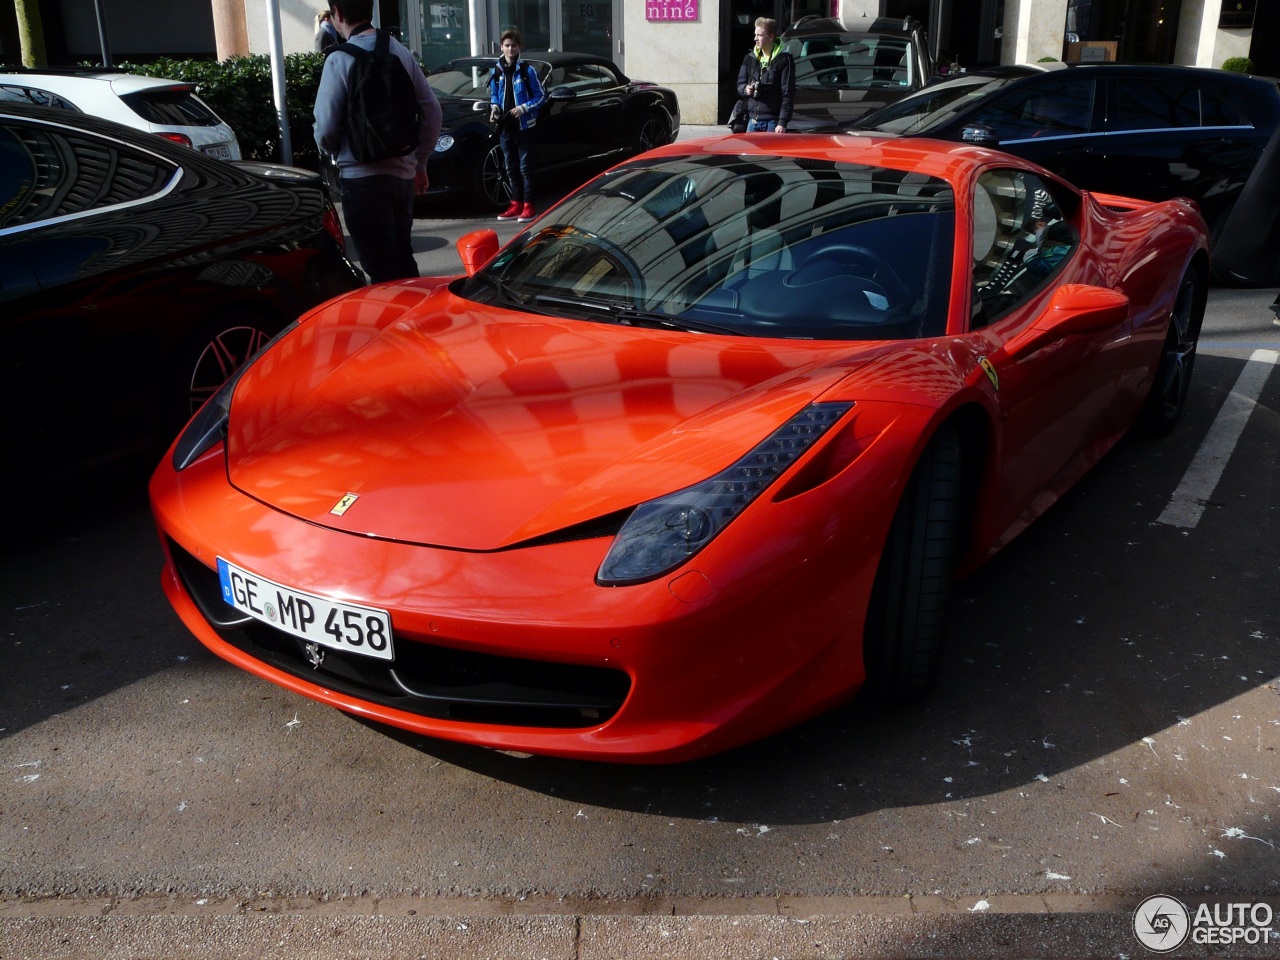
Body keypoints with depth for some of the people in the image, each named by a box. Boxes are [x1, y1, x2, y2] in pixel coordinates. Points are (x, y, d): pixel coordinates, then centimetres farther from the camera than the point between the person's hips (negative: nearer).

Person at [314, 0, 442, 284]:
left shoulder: (340, 60, -12)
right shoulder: (400, 51, 6)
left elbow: (326, 127, -11)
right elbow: (431, 109, 8)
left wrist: (333, 152, 11)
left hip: (364, 178, -6)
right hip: (402, 174, 6)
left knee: (382, 270, -1)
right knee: (403, 261, 17)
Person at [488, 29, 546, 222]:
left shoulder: (527, 70, -5)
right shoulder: (496, 71, 8)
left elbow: (540, 96, -3)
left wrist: (524, 108, -16)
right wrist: (494, 108, -1)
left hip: (523, 126, -5)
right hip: (505, 127, 5)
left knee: (525, 166, -3)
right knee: (510, 168, 10)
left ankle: (528, 206, 1)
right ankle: (516, 205, 18)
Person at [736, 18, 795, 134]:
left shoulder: (783, 60, -5)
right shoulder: (750, 58, 12)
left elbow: (788, 94, -8)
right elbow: (740, 84, 21)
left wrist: (783, 122, -16)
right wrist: (745, 89, -5)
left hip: (773, 121, -5)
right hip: (753, 120, 5)